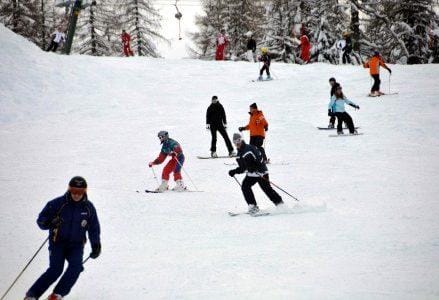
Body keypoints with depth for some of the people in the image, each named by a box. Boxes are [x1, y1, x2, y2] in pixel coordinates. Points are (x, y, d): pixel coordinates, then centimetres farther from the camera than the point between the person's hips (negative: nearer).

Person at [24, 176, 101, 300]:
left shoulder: (89, 207, 0)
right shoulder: (58, 203, -10)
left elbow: (94, 229, 13)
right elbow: (41, 220, -5)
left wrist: (96, 246, 2)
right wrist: (50, 223, -26)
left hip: (76, 245, 3)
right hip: (58, 243, -3)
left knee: (76, 266, -25)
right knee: (55, 270, -21)